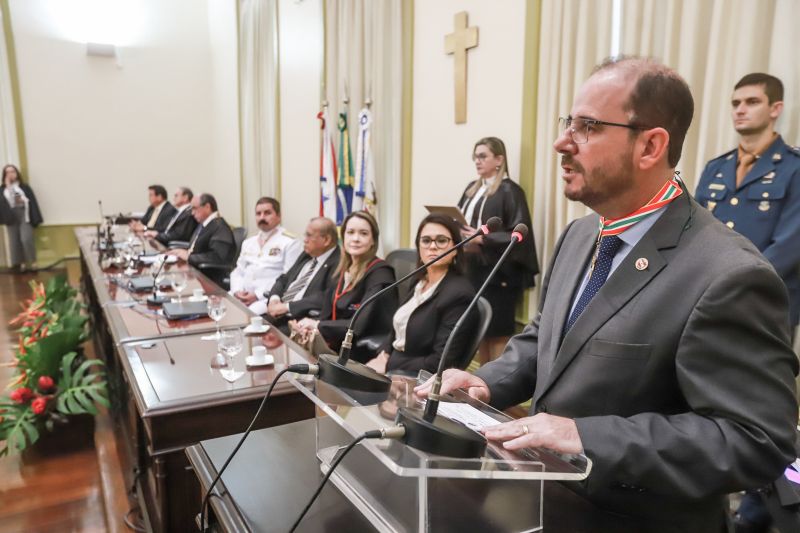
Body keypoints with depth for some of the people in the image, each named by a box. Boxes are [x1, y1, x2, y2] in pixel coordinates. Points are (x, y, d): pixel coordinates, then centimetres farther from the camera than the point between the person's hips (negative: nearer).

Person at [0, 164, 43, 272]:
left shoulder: (24, 187, 4)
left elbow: (32, 202, -1)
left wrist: (34, 219, -12)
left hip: (24, 215, -3)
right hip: (11, 217, 3)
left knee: (26, 239, -12)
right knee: (14, 241, 5)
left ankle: (32, 262, -1)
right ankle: (21, 263, 13)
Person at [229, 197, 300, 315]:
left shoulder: (289, 242, 0)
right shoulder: (248, 242, 22)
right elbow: (238, 271, 21)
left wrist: (258, 295, -16)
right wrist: (237, 291, -2)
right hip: (242, 295, 6)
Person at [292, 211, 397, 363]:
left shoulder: (380, 273, -13)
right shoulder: (343, 270, 10)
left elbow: (361, 325, -21)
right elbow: (328, 314, 6)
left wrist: (318, 325, -13)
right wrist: (313, 330, -14)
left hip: (365, 355, -6)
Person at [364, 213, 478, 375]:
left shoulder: (459, 294, -18)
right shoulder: (420, 283, 9)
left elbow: (441, 363, -20)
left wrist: (387, 366, -16)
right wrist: (382, 356, -1)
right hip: (392, 368, 8)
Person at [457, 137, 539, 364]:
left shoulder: (509, 191, -8)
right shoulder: (472, 189, 14)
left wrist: (482, 239, -20)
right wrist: (458, 233, -1)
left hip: (499, 272, -7)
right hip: (474, 268, 7)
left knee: (498, 330, -1)